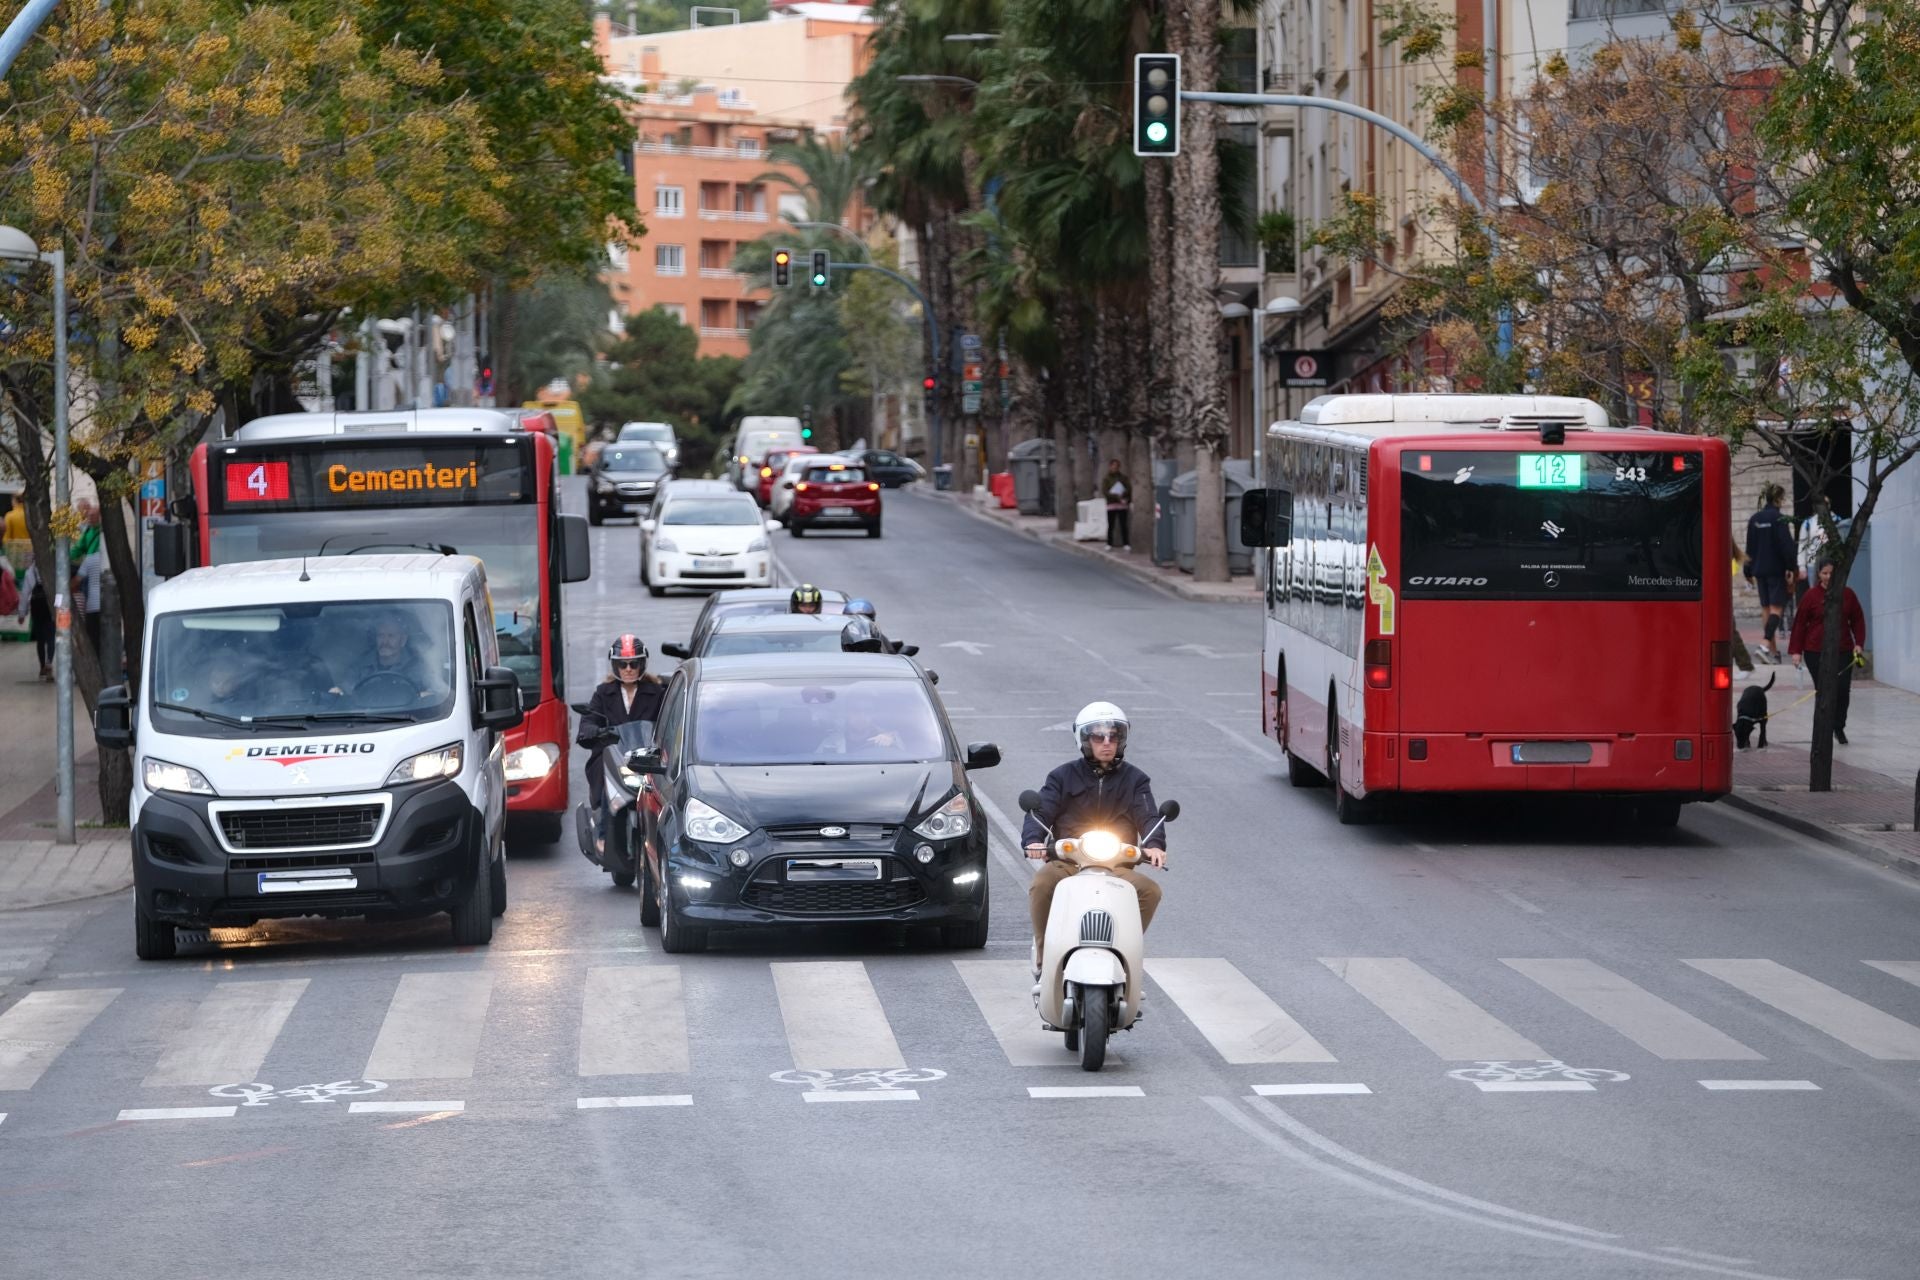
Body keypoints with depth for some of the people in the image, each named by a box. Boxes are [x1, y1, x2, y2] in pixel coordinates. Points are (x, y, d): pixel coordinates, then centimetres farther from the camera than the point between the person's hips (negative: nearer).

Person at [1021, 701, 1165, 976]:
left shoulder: (1134, 779, 14)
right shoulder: (1064, 776, 12)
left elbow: (1148, 816, -1)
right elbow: (1041, 811, 0)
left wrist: (1154, 845, -24)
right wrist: (1033, 840, -23)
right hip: (1066, 864, -1)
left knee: (1150, 891, -27)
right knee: (1042, 883, -33)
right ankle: (1043, 950, -12)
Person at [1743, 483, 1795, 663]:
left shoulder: (1754, 519, 9)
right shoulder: (1778, 518, -11)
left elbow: (1750, 547, 15)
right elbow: (1786, 545, -16)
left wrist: (1748, 571, 21)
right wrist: (1790, 569, -13)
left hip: (1760, 570, 6)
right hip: (1777, 570, -6)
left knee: (1766, 609, 12)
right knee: (1776, 608, -8)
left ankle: (1774, 651, 14)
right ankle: (1767, 645, -27)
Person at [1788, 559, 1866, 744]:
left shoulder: (1847, 595, 6)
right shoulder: (1811, 595, -1)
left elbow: (1857, 620, 12)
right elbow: (1800, 623, 1)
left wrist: (1859, 643, 1)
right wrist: (1796, 651, -2)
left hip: (1843, 651, 2)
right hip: (1816, 652, -2)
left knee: (1843, 690, -5)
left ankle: (1839, 727, 15)